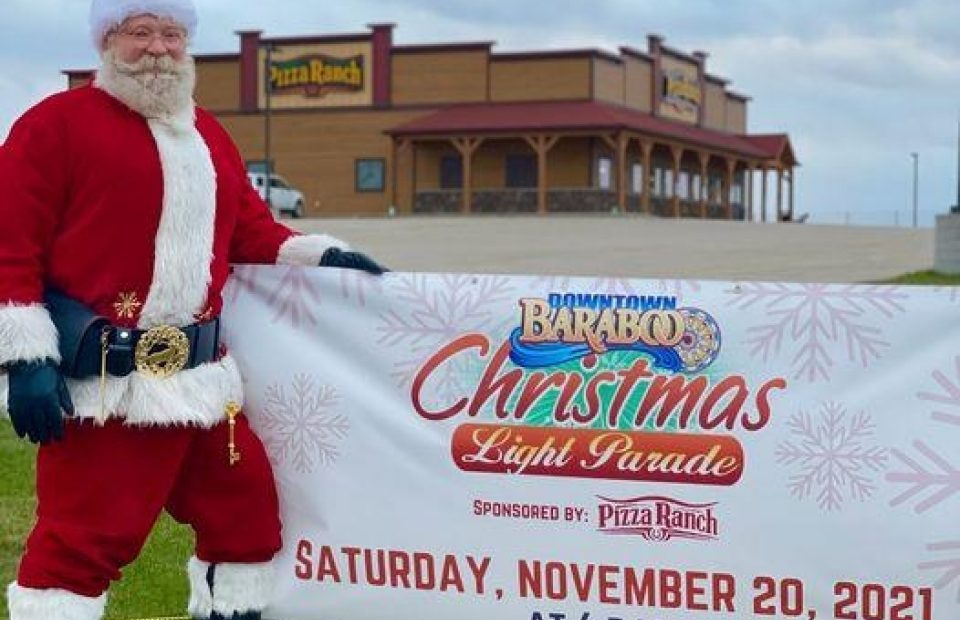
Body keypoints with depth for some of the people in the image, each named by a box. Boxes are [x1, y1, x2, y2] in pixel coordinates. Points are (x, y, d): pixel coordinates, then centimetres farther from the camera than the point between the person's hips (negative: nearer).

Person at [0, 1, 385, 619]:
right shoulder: (57, 123, -5)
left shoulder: (208, 136, 18)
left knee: (246, 507, 17)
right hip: (101, 383, -7)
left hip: (201, 378, 7)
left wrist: (322, 254, 5)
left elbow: (251, 231, 22)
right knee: (83, 536, -6)